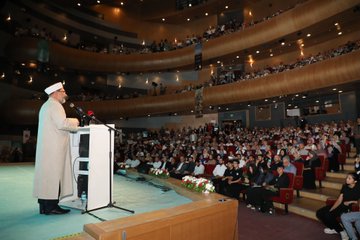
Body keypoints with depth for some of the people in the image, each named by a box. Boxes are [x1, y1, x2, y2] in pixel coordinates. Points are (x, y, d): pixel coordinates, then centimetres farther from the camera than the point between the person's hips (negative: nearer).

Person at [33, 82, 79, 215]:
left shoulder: (45, 106, 22)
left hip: (45, 147, 10)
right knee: (53, 175, -7)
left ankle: (44, 205, 15)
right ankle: (51, 206, -4)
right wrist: (75, 122, -5)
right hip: (54, 148, -10)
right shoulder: (55, 105, -10)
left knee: (46, 174, 10)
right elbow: (62, 123, -22)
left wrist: (70, 122, 16)